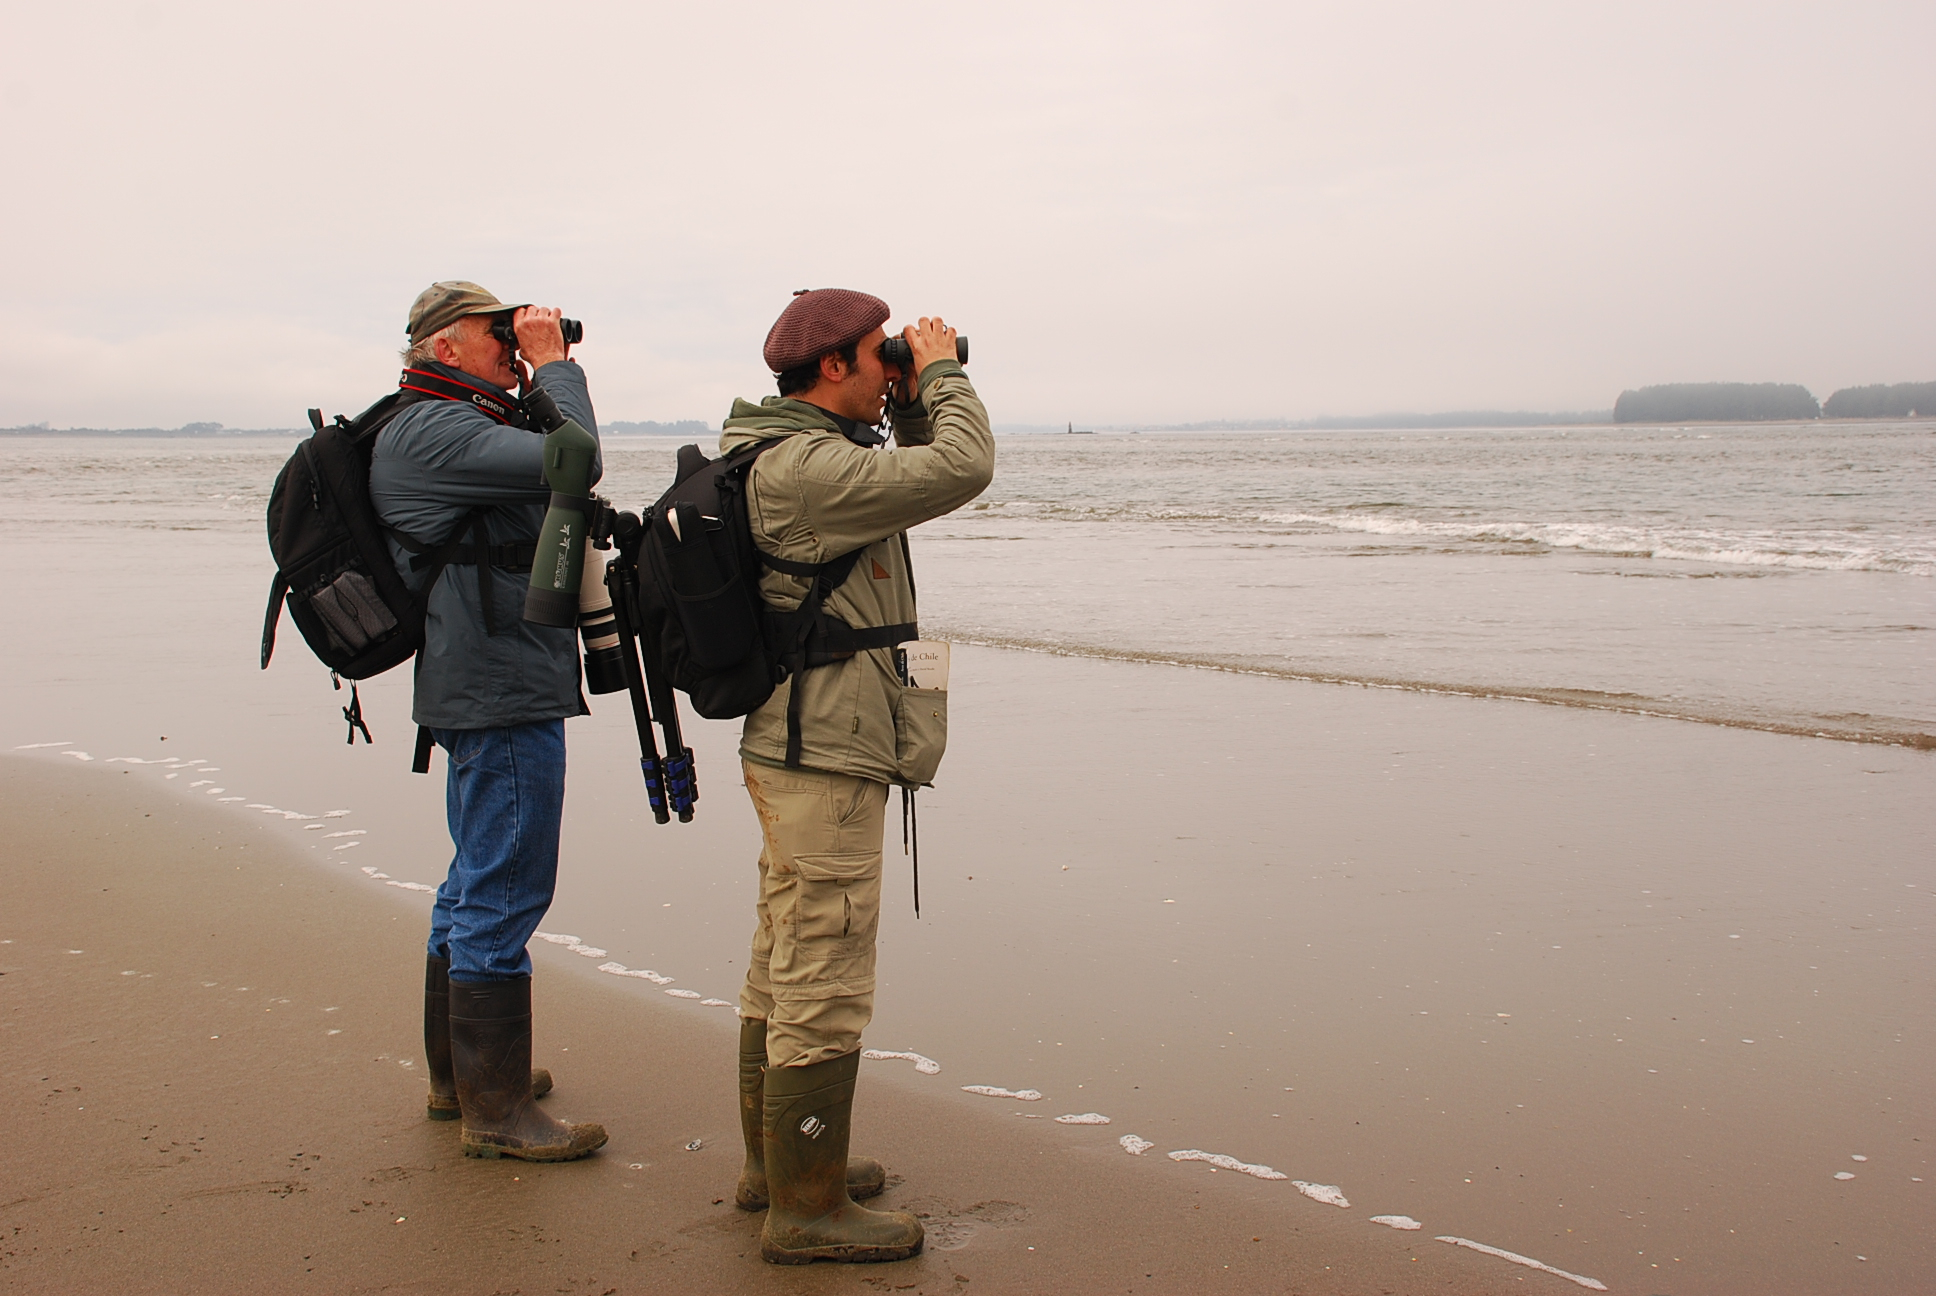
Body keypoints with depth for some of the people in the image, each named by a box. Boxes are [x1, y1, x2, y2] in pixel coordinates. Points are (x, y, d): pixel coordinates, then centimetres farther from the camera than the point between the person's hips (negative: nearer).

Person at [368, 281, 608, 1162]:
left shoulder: (464, 429, 18)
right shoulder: (429, 432, -16)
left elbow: (548, 474, 21)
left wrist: (534, 386, 11)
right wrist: (553, 365, -11)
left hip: (492, 692, 12)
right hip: (501, 695, -12)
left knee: (477, 886, 19)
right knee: (503, 897, -6)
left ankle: (458, 1072, 32)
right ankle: (495, 1108, 1)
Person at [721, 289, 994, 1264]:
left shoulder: (790, 454, 13)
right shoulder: (806, 467, -20)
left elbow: (913, 481, 23)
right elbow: (962, 472, -24)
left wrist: (912, 406, 9)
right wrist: (941, 373, -8)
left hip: (796, 750, 11)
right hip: (826, 757, -11)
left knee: (785, 965, 18)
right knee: (825, 986, -4)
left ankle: (775, 1160, 31)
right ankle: (807, 1207, 6)